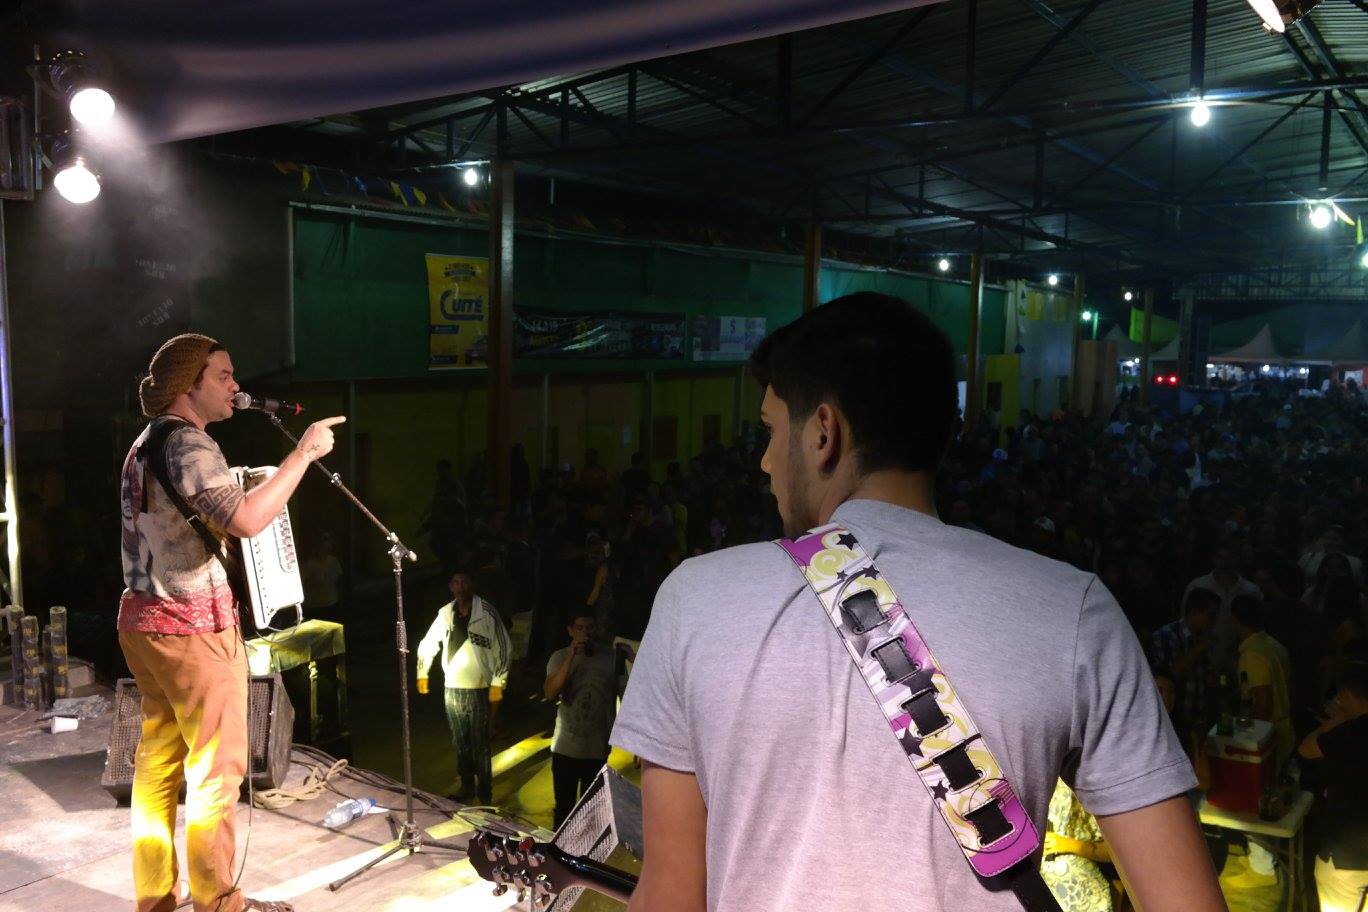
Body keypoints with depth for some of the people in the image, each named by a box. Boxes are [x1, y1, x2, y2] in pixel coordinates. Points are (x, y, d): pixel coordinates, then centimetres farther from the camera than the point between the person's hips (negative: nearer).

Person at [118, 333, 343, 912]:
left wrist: (241, 489, 22)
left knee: (159, 760, 14)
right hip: (194, 625, -10)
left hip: (144, 621, 10)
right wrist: (303, 453, -25)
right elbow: (245, 521, -31)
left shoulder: (144, 444, 16)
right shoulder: (186, 443, -16)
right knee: (216, 766, 0)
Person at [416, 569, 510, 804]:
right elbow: (428, 644, 13)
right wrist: (422, 674, 13)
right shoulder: (445, 613, 1)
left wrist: (497, 684, -13)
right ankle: (467, 786, 34)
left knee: (480, 745, 0)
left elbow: (502, 648, -11)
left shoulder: (487, 613, -12)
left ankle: (485, 794, 14)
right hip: (452, 689, 5)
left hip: (479, 690, -4)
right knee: (460, 743, 17)